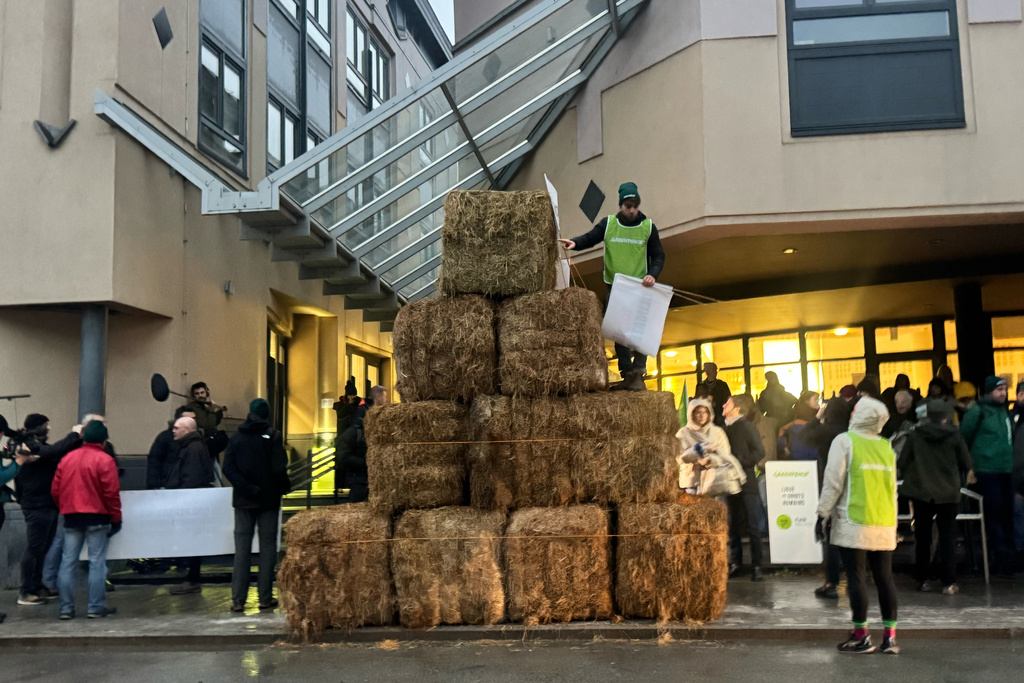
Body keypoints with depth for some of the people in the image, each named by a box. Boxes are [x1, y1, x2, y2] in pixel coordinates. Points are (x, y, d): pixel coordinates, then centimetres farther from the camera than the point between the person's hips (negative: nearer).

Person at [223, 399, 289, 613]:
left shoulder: (237, 436, 3)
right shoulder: (273, 436, -7)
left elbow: (228, 468, -5)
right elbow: (279, 468, -14)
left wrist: (245, 487, -8)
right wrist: (284, 488, 2)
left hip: (243, 499, 2)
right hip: (268, 499, -2)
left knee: (242, 548, 4)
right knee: (267, 547, 5)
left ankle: (238, 599, 1)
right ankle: (265, 597, 5)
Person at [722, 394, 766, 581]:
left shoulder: (746, 426, -6)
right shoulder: (725, 428, 11)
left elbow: (759, 452, -10)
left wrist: (739, 461, -16)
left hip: (746, 481, -6)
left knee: (753, 526, -1)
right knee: (731, 524, 8)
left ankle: (756, 564, 4)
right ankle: (735, 561, 17)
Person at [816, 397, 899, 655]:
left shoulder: (845, 441, -5)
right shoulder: (887, 446, 10)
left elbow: (833, 482, -8)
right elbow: (893, 487, 15)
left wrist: (823, 514, -1)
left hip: (854, 523, -5)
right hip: (885, 524, 5)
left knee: (856, 577, 0)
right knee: (885, 577, 8)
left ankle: (861, 635, 3)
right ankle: (890, 636, 11)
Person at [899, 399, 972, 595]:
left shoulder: (915, 435, -4)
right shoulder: (953, 435, -6)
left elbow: (902, 463, -1)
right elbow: (966, 463, 1)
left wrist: (909, 479, 17)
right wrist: (960, 481, 20)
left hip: (921, 492, 1)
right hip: (948, 493, -1)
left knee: (922, 537, 10)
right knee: (947, 537, 5)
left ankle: (923, 580, 12)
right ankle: (949, 583, 1)